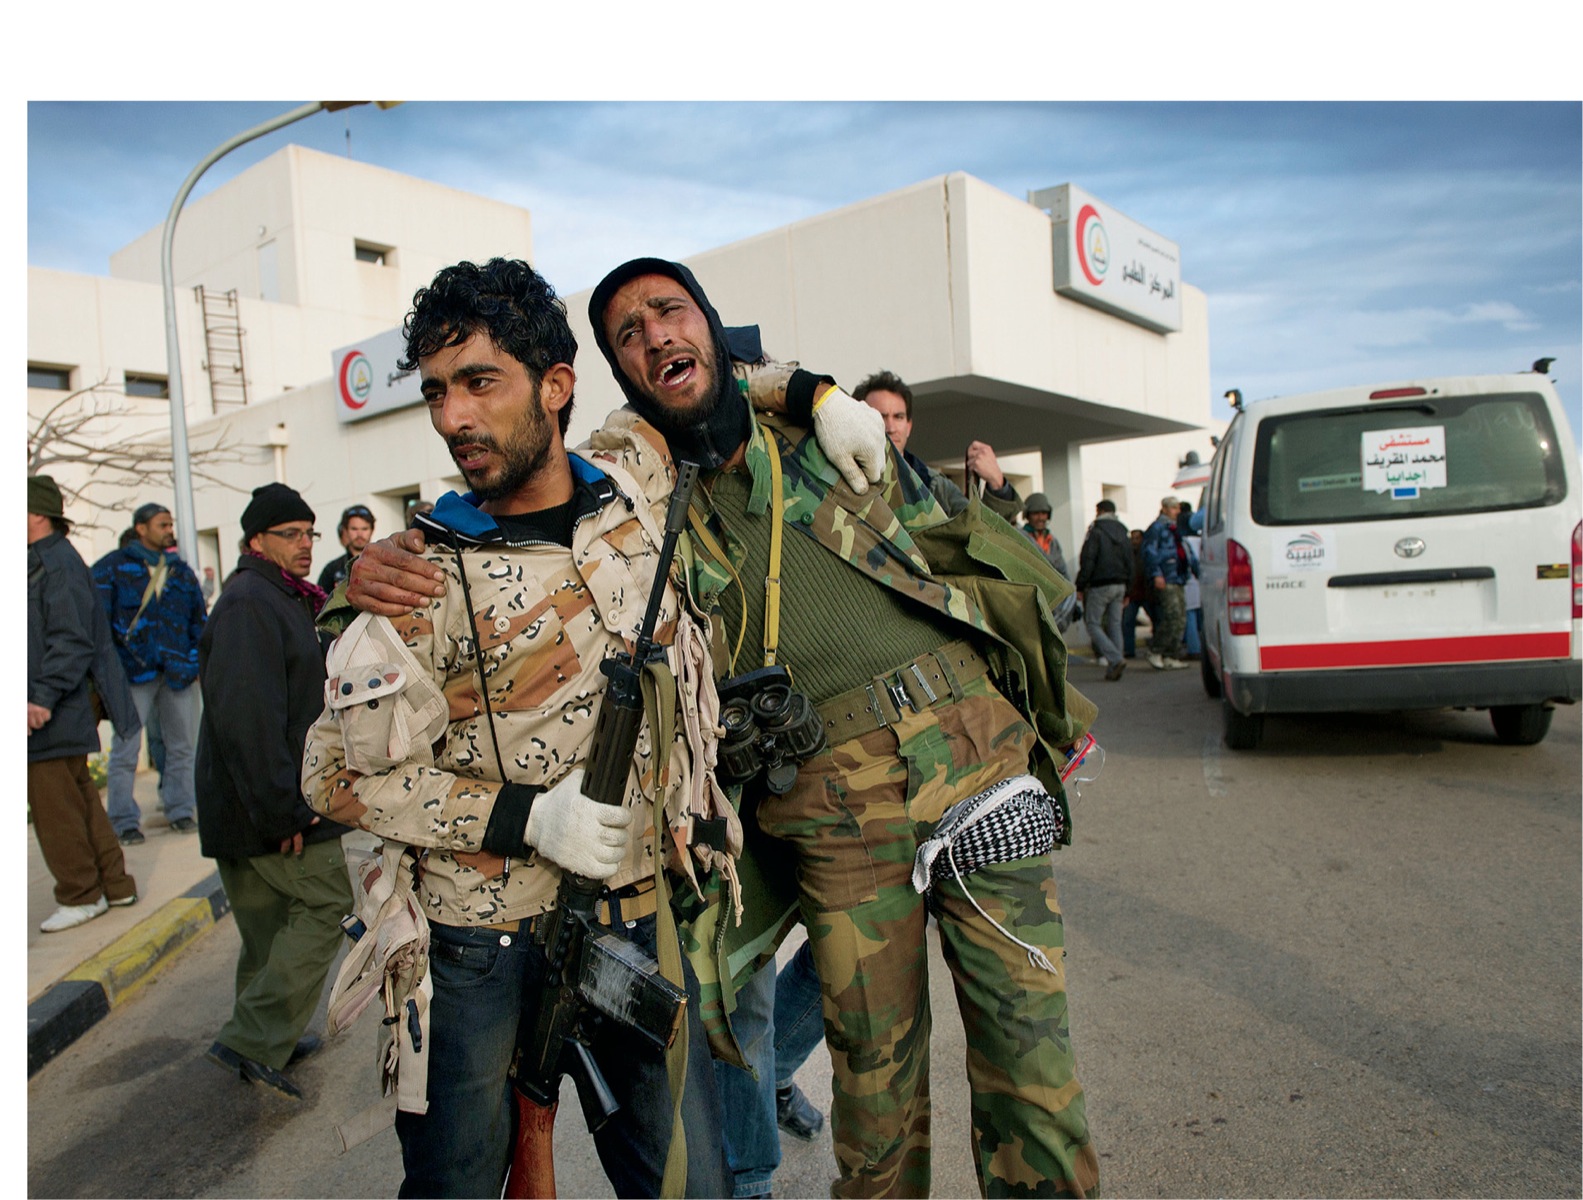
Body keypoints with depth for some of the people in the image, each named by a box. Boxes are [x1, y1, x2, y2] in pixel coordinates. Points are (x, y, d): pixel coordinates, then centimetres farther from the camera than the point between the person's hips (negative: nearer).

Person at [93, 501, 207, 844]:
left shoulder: (181, 570, 14)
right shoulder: (113, 566, 1)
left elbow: (199, 617, 18)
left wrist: (201, 660, 12)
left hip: (177, 670, 4)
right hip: (133, 671, -4)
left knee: (181, 744, 9)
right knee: (126, 748, -2)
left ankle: (180, 809, 21)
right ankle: (125, 820, 6)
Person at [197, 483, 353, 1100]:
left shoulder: (283, 599, 19)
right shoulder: (249, 602, -16)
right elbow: (245, 714, -25)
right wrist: (281, 808, -26)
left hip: (248, 802, 10)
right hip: (269, 799, -10)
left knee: (270, 921, 16)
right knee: (325, 904, -6)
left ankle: (262, 1043, 27)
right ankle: (254, 1041, -3)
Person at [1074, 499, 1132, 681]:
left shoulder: (1096, 531, -7)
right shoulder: (1122, 533, 15)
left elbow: (1087, 561, -13)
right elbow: (1129, 562, 17)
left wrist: (1080, 586, -9)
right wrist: (1126, 588, 20)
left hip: (1100, 586, -7)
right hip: (1119, 585, 7)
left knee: (1093, 624, -2)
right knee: (1115, 625, 8)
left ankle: (1116, 659, -19)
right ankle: (1113, 668, 6)